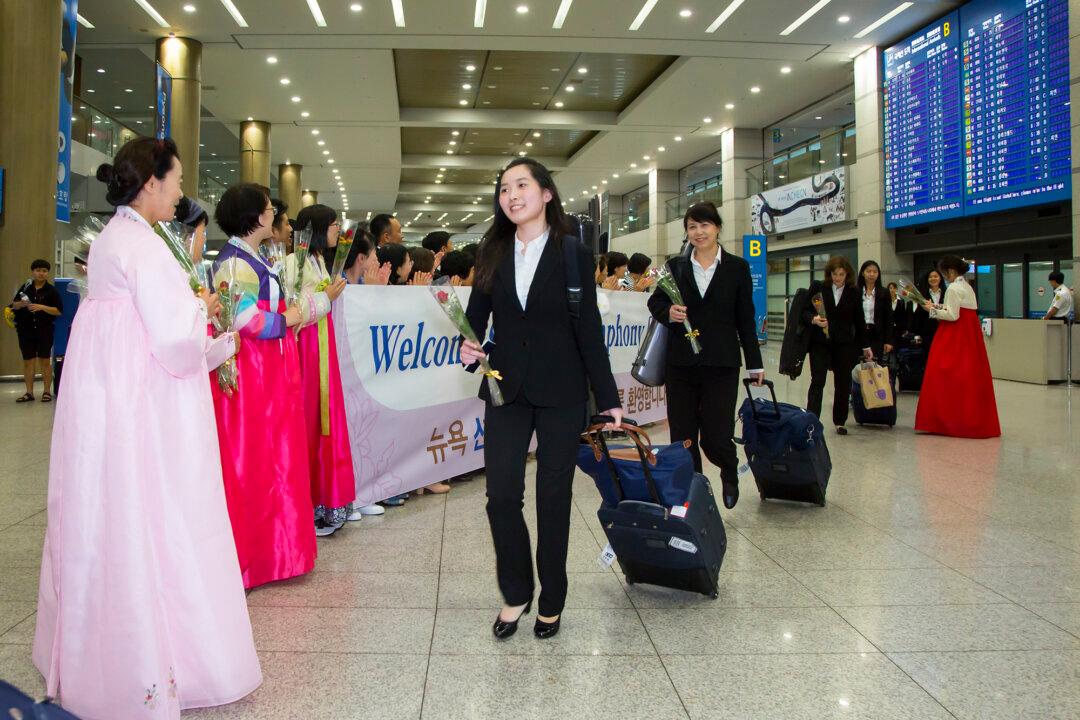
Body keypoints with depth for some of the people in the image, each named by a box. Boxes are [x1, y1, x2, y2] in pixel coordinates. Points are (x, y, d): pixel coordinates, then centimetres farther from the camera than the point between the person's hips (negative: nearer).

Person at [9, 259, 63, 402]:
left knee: (45, 361, 1)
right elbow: (14, 306, 14)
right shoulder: (25, 287, 7)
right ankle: (29, 393, 12)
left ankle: (47, 391, 10)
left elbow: (59, 311, -7)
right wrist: (21, 304, -8)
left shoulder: (52, 290, -2)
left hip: (45, 331, -3)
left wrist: (42, 307, -19)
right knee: (27, 361, 6)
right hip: (26, 330, 3)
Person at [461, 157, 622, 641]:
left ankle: (552, 602, 23)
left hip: (562, 393, -2)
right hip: (507, 389, 3)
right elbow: (477, 313, 10)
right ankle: (516, 594, 21)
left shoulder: (573, 254, -2)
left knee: (553, 497, 7)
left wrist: (608, 398, -3)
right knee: (501, 495, -1)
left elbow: (588, 329, -3)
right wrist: (468, 345, -13)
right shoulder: (493, 254, 6)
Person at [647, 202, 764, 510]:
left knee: (715, 437, -4)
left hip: (721, 365, -2)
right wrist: (668, 311, -10)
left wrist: (755, 363, 7)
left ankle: (730, 472, 30)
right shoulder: (675, 266, 8)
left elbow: (745, 318, 6)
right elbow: (655, 301, 14)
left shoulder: (737, 267, 4)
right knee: (682, 436, 4)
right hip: (681, 363, 2)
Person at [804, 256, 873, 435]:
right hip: (820, 342, -2)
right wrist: (814, 319, -21)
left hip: (844, 344, 2)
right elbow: (805, 311, 1)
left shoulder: (853, 293, 6)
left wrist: (865, 346, 15)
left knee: (843, 383, 6)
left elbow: (859, 321, 12)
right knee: (817, 381, -8)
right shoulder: (817, 287, 0)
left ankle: (839, 422, 19)